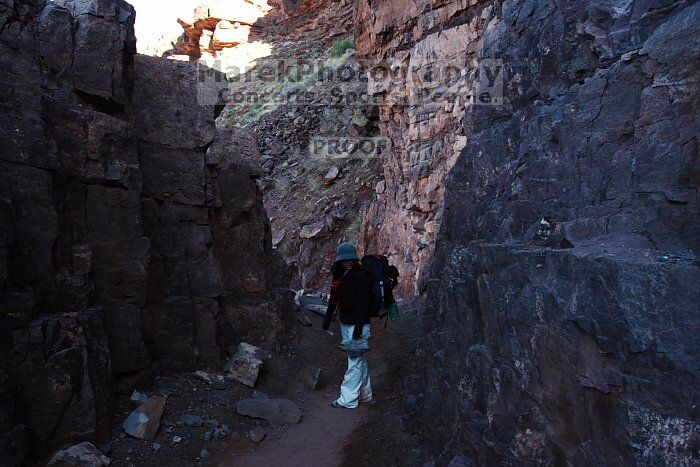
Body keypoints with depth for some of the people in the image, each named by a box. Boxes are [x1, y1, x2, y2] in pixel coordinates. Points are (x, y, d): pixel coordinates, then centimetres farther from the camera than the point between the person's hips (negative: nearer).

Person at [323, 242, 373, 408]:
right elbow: (333, 299, 17)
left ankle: (348, 399, 5)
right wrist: (328, 317, 14)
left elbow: (362, 304, -20)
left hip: (356, 325, -9)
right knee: (359, 359, 17)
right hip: (345, 323, 9)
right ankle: (365, 394, 30)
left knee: (355, 361, -2)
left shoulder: (360, 276, -15)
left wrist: (358, 327, -23)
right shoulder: (340, 276, 9)